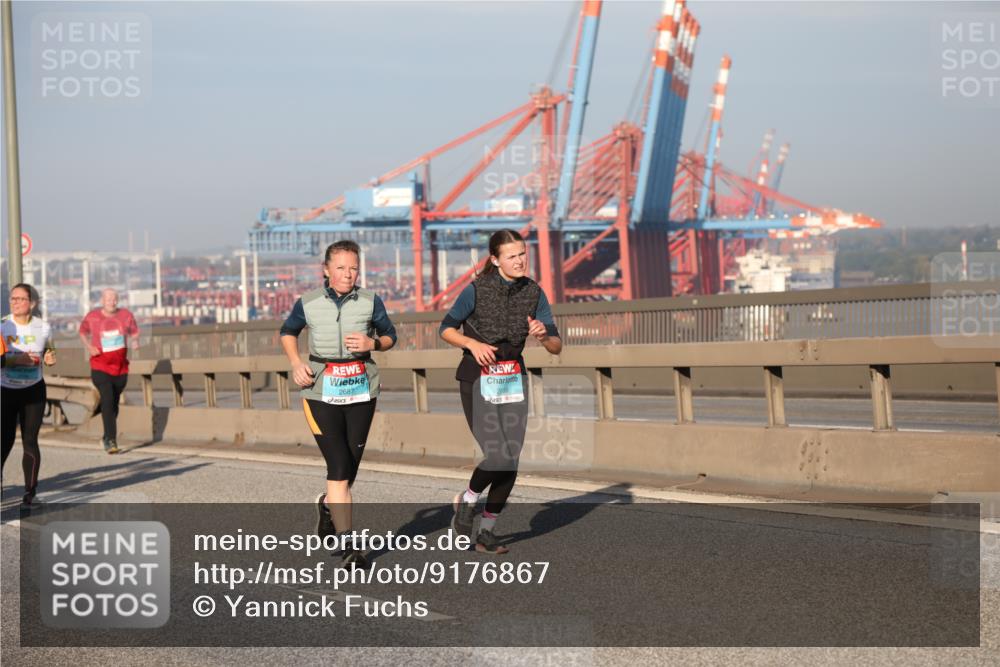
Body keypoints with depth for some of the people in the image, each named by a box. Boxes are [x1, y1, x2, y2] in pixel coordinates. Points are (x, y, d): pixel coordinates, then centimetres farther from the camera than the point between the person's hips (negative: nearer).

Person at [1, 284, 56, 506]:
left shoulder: (43, 328, -1)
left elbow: (49, 352, 14)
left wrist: (49, 358, -8)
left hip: (34, 390, 1)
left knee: (30, 441, -1)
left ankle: (30, 491, 7)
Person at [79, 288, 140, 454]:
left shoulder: (126, 315, -1)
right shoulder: (92, 316, -4)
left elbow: (134, 333, 12)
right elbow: (83, 332, 14)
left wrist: (135, 341, -11)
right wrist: (88, 346, -4)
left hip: (121, 367, 3)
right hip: (100, 367, -3)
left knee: (114, 403, 14)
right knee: (107, 400, -21)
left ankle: (107, 437, 35)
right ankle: (111, 440, -22)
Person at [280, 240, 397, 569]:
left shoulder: (370, 301, 1)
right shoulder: (308, 303, 0)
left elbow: (390, 336, 13)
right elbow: (288, 332, 17)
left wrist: (372, 343, -10)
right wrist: (296, 362, 0)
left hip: (361, 391, 2)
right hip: (321, 391, -2)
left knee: (350, 467, 8)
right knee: (339, 467, -12)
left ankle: (327, 505, 44)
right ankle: (349, 548, -10)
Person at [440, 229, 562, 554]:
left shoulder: (533, 293, -2)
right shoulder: (477, 290, -12)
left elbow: (557, 348, -1)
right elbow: (446, 329, -1)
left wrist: (543, 335, -23)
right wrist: (473, 343, -19)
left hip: (513, 380, 5)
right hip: (477, 380, -4)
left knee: (511, 462, 2)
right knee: (498, 456, -17)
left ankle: (486, 532, 16)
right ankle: (466, 501, 14)